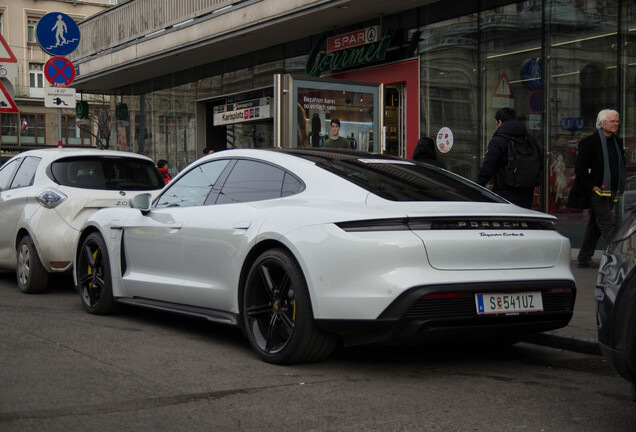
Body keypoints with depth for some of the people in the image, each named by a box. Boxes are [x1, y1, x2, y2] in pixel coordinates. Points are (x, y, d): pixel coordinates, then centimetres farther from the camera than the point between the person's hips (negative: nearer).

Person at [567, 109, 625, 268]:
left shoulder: (617, 142, 13)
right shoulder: (589, 142, -10)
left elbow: (621, 165, 23)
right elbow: (580, 168, -12)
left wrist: (619, 188, 12)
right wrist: (593, 187, -15)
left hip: (611, 193, 8)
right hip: (597, 193, -8)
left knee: (595, 225, 12)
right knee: (608, 225, -11)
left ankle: (584, 258, 19)